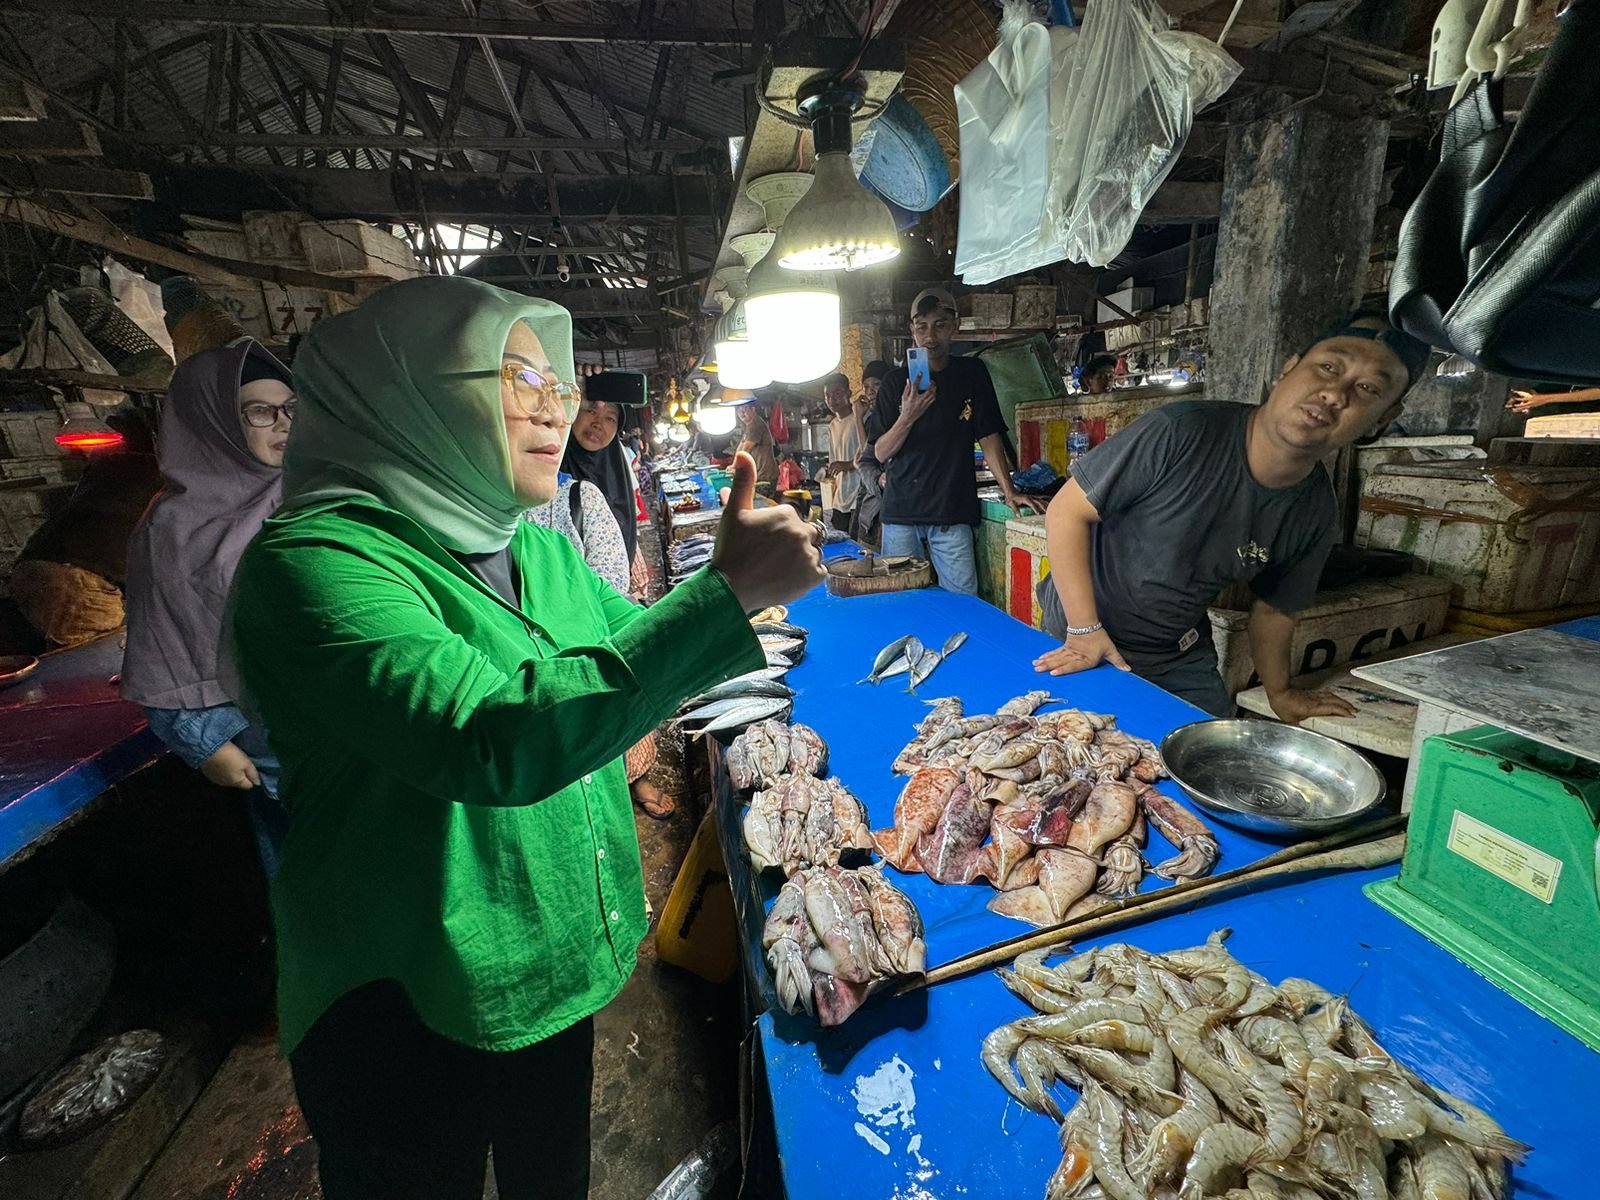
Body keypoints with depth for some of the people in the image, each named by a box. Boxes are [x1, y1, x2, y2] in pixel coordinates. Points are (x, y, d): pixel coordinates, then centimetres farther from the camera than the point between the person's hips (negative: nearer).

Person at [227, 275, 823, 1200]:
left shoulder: (543, 549, 0)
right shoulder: (314, 561, -24)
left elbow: (643, 659, 8)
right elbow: (495, 740, -38)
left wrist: (745, 565, -10)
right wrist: (726, 592, -37)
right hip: (405, 1017, -5)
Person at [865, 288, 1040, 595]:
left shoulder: (972, 373, 8)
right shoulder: (896, 380, 5)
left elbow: (989, 436, 7)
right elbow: (881, 453, 3)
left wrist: (1008, 491, -3)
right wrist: (907, 418, -14)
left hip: (953, 512, 0)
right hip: (901, 511, 0)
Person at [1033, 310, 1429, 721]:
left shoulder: (1314, 513, -6)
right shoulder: (1183, 432, -25)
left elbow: (1274, 608, 10)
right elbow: (1068, 511, -21)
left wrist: (1279, 694, 16)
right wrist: (1085, 629, -22)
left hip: (1182, 662, 5)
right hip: (1077, 641, -4)